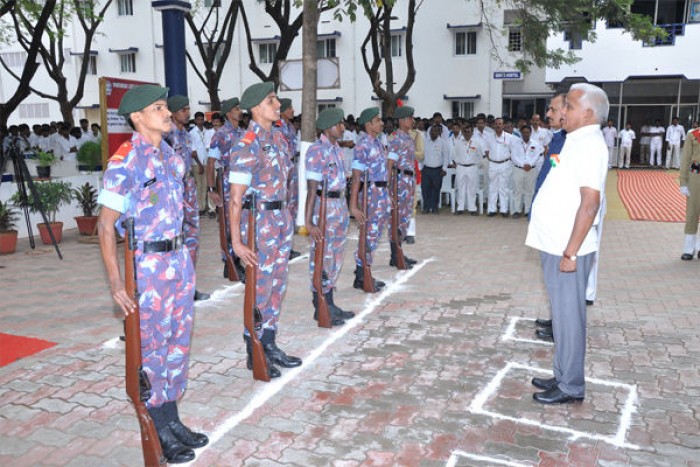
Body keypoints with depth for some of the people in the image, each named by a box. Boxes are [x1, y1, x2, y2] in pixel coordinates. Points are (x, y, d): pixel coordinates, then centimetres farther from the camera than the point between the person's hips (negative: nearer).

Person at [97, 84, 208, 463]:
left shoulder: (172, 156, 8)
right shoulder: (125, 162, -14)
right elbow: (106, 225, -14)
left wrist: (182, 255, 17)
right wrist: (115, 283, -17)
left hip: (179, 259, 7)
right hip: (147, 265, -7)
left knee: (179, 342, 14)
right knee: (152, 347, 5)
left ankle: (172, 420, 30)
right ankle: (158, 432, 21)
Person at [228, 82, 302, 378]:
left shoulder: (279, 138, 9)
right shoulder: (247, 146, -16)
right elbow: (236, 198, -19)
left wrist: (286, 218, 16)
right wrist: (236, 241, -22)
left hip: (282, 220, 8)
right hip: (259, 221, -8)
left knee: (277, 286, 14)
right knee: (260, 290, 3)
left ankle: (270, 345, 29)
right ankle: (254, 355, 19)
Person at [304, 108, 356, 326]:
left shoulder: (338, 149, 13)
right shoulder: (316, 150, -14)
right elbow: (312, 188, -19)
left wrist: (344, 210, 17)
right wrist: (308, 221, -21)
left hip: (340, 205, 9)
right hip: (324, 207, -9)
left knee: (335, 258, 14)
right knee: (322, 259, 0)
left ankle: (330, 304, 26)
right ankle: (320, 308, 11)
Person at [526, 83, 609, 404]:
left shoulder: (589, 145, -15)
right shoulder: (578, 141, 15)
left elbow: (589, 204, -22)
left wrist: (570, 253, -22)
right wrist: (562, 249, 17)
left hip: (567, 249, -9)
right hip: (556, 245, 9)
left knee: (568, 316, 0)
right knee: (562, 314, 16)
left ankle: (571, 387, 13)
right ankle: (563, 377, 28)